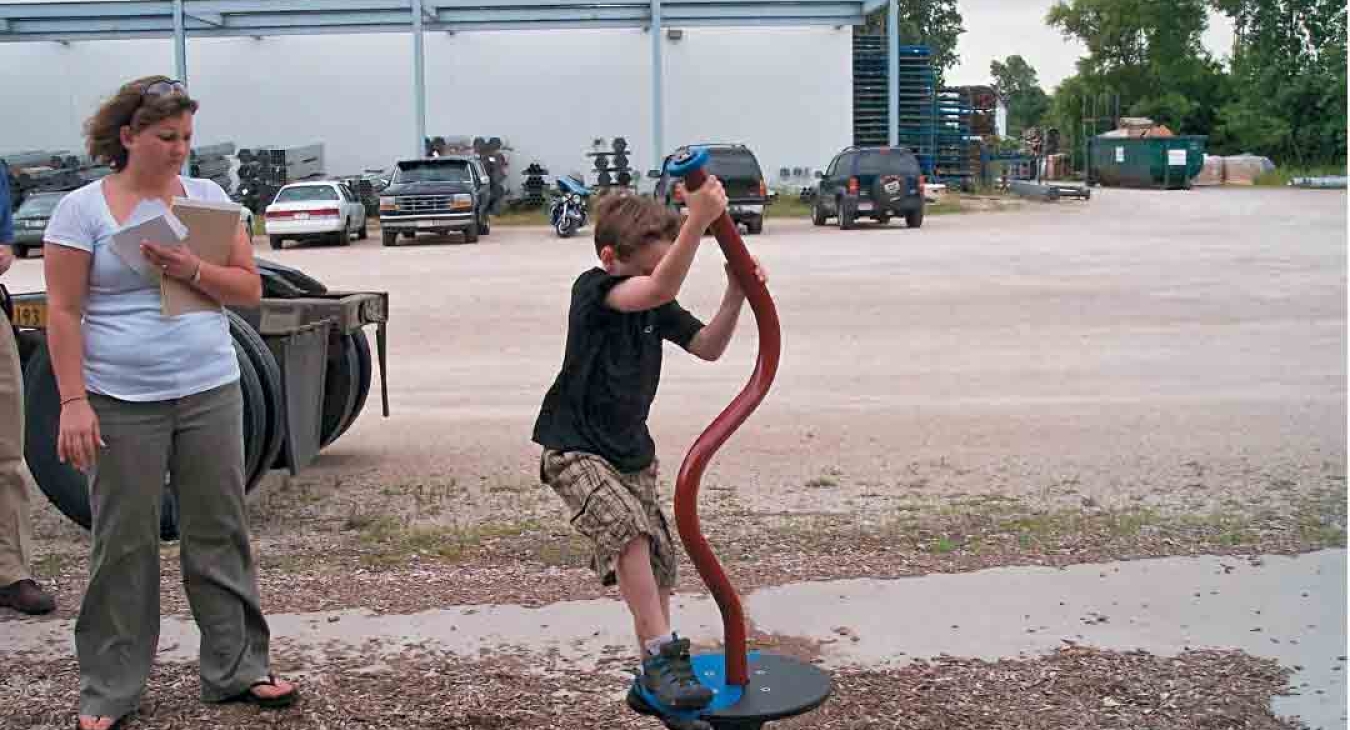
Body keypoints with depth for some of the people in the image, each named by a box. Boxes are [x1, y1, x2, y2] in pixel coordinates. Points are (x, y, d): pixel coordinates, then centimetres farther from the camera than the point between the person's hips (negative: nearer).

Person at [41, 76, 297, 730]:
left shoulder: (208, 197, 7)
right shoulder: (82, 208, -2)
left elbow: (250, 289, 4)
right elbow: (63, 311, -5)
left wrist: (192, 271, -14)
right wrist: (73, 402, -12)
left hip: (211, 394, 3)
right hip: (123, 403, -3)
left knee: (219, 534, 8)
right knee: (124, 545, 5)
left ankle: (236, 669, 20)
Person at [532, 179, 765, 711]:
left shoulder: (655, 305, 2)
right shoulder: (593, 289, -20)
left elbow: (708, 347, 2)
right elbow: (660, 288, -39)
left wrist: (736, 294, -13)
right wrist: (698, 221, -49)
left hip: (632, 450, 7)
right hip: (576, 451, -7)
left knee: (657, 557, 8)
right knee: (627, 527, -31)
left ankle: (653, 667, 24)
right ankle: (663, 653, -24)